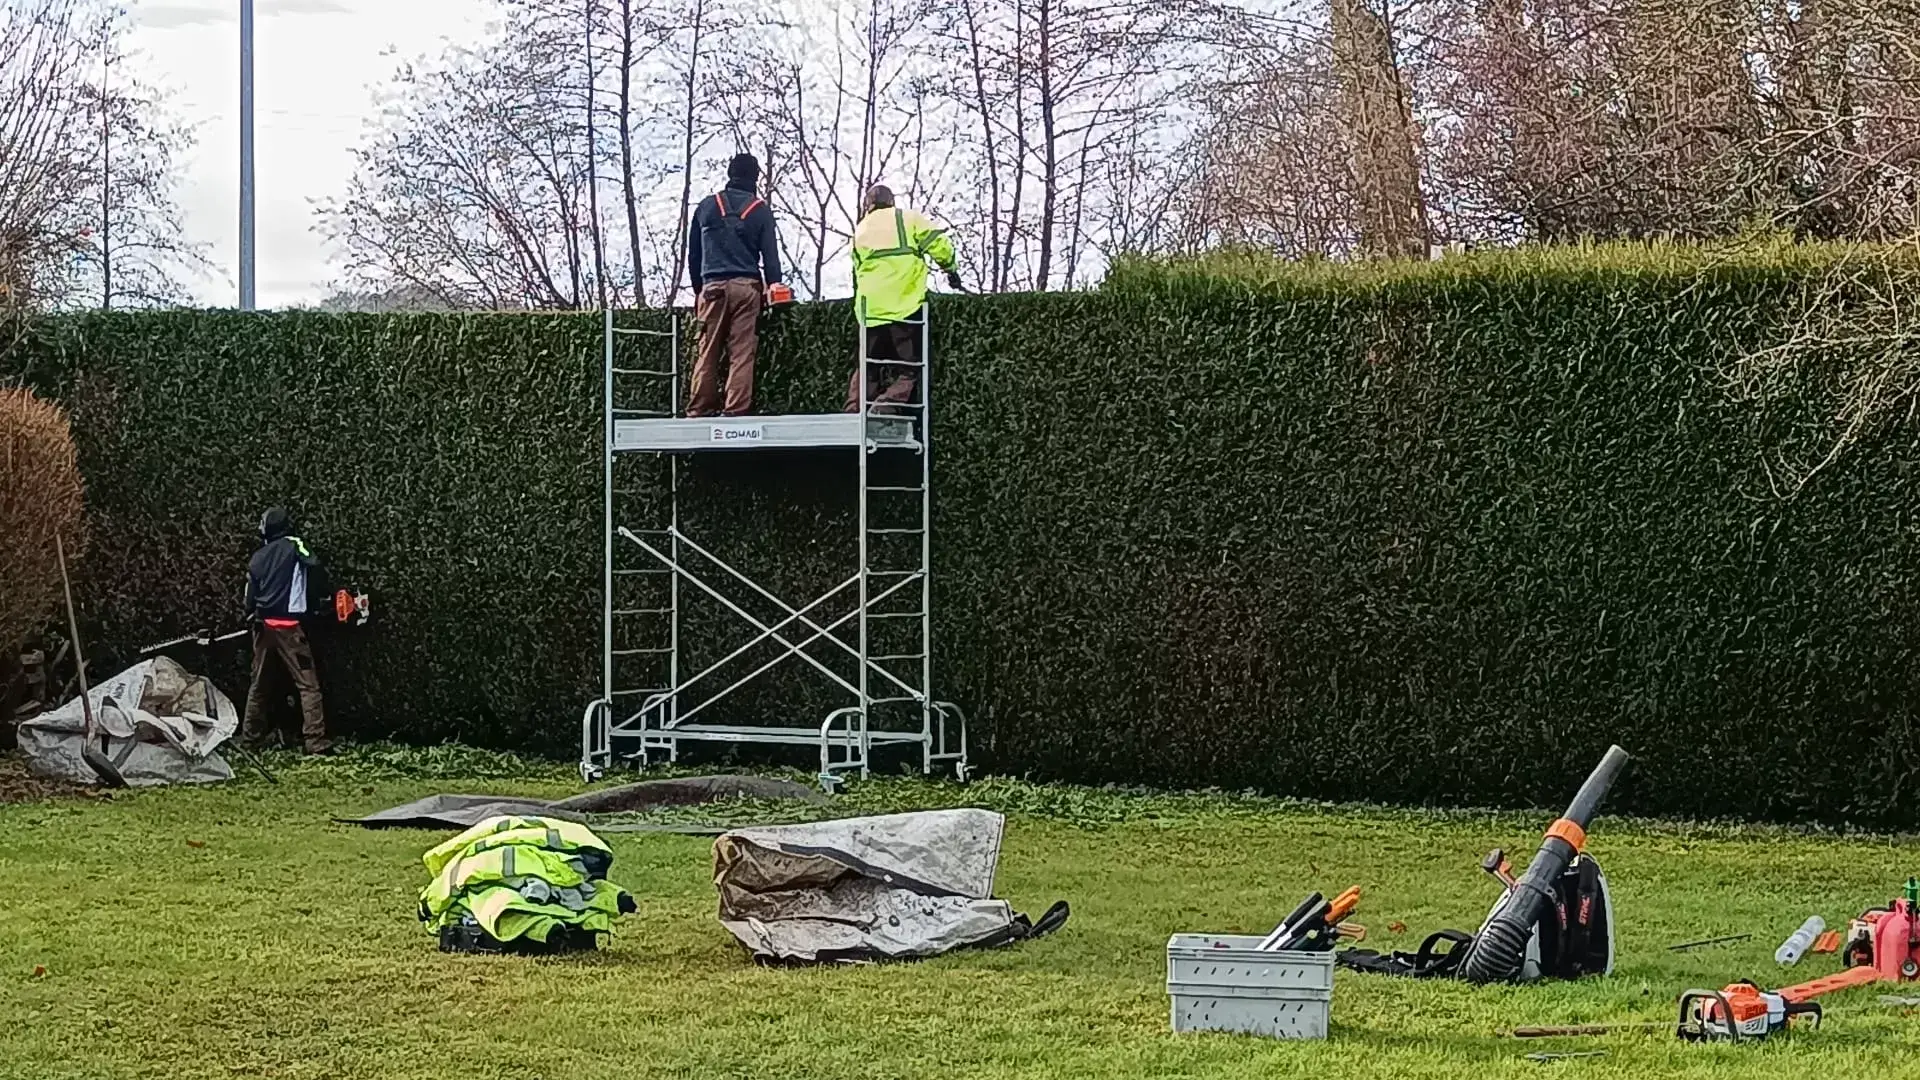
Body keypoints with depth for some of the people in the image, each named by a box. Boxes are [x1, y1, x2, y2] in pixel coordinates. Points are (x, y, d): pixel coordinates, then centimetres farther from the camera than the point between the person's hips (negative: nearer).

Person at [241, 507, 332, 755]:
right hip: (288, 626, -6)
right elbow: (313, 567, -15)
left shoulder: (257, 558, 11)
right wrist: (326, 595, -1)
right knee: (308, 685, -7)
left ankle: (250, 737, 22)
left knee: (259, 684, 17)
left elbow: (250, 595, 11)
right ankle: (316, 742, -17)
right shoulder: (294, 546, -2)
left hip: (262, 625, 6)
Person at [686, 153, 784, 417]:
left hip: (712, 286, 2)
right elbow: (770, 254, 4)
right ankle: (736, 411, -10)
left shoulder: (706, 207, 11)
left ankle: (698, 411, -3)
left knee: (707, 353, 2)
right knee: (741, 353, -4)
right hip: (746, 287, -2)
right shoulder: (760, 210, 4)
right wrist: (774, 287, 10)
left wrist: (698, 288, 21)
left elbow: (693, 253, 15)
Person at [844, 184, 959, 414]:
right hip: (906, 306, -4)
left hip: (871, 307, 4)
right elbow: (938, 243, 0)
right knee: (908, 369, 0)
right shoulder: (907, 219, 6)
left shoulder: (860, 231, 18)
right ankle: (888, 403, -20)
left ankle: (854, 412, 4)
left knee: (867, 368, 14)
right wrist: (951, 268, 15)